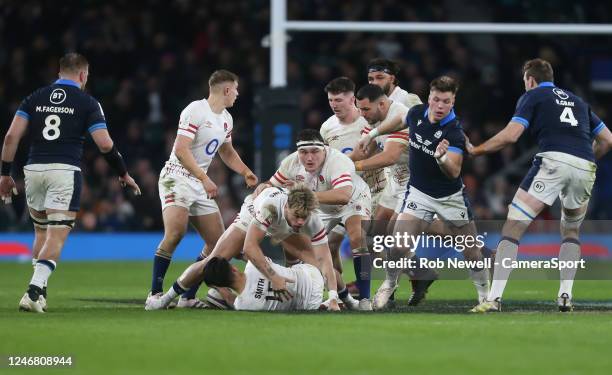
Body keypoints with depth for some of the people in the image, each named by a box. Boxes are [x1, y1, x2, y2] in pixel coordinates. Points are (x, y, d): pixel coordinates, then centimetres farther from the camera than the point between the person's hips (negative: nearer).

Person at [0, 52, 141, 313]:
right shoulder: (87, 103, 3)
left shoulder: (35, 98, 11)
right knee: (56, 237, -5)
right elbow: (105, 144, -4)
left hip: (34, 170, 4)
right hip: (65, 172, -4)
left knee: (41, 232, 21)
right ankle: (34, 292, -21)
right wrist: (124, 174, 9)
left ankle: (38, 292, 19)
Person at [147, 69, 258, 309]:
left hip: (201, 184, 9)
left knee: (217, 242, 0)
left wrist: (245, 172, 16)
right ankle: (155, 293, -20)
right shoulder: (195, 111, -14)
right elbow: (181, 150, -21)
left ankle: (188, 297, 5)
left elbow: (227, 151, 31)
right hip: (177, 179, -9)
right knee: (175, 233, -26)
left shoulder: (226, 119, 14)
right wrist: (204, 178, -25)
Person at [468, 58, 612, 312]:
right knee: (571, 231, 28)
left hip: (553, 160, -5)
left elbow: (510, 135, 0)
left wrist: (475, 151, 11)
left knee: (513, 227, -1)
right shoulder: (577, 101, 29)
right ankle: (565, 296, 13)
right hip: (585, 168, 5)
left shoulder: (532, 96, 14)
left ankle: (494, 298, -11)